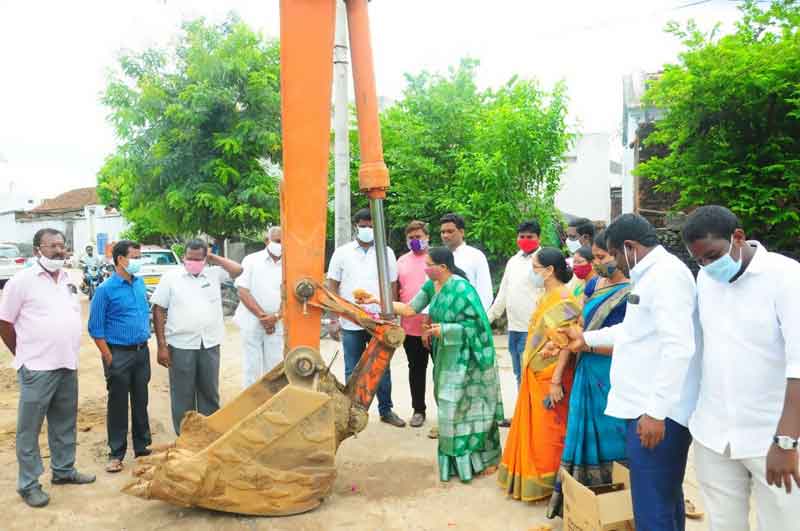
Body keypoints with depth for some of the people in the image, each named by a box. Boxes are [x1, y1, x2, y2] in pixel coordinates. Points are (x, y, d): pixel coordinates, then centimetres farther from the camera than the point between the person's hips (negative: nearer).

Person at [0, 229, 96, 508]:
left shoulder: (69, 281, 10)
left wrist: (68, 353, 13)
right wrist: (26, 356, 1)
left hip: (68, 365, 6)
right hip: (37, 369, -6)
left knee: (65, 424, 16)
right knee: (29, 429, 4)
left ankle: (64, 470, 30)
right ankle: (28, 484, 14)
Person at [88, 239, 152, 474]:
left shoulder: (140, 283, 5)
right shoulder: (105, 289, -11)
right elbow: (95, 328, -10)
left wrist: (146, 337, 12)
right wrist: (109, 358, -12)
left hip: (142, 351, 5)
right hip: (119, 353, -5)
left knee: (141, 401, 13)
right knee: (118, 404, 4)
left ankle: (142, 446, 26)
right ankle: (116, 453, 16)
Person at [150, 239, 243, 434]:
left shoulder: (214, 274, 7)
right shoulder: (170, 277, -1)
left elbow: (238, 270, -1)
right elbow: (158, 311, -2)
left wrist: (213, 258, 1)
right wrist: (162, 346, -8)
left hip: (210, 344, 3)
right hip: (181, 345, -3)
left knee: (210, 392, 13)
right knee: (182, 395, 6)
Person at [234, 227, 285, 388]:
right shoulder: (251, 260, -1)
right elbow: (243, 291, -7)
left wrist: (275, 317, -13)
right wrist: (261, 316, -14)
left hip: (277, 325, 2)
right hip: (252, 323, -2)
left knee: (274, 367, 6)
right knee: (251, 367, 4)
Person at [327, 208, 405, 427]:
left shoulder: (386, 252, 5)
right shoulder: (342, 252, 3)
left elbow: (392, 285, 7)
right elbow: (332, 286, 4)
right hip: (351, 323, 0)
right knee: (353, 371, 9)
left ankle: (386, 410, 22)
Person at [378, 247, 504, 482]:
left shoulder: (462, 289, -20)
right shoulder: (431, 286, 3)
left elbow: (476, 324, -18)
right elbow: (410, 309, 5)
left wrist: (444, 329, -22)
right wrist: (378, 301, 1)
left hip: (466, 357, -7)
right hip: (446, 357, 7)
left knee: (470, 406, 2)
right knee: (450, 406, 11)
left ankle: (486, 458, 19)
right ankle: (457, 459, 25)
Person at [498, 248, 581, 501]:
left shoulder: (564, 300, -18)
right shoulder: (546, 297, 10)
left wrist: (556, 381, -23)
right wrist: (527, 361, 15)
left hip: (549, 378, -9)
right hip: (535, 375, 9)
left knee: (548, 432, 4)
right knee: (532, 428, 18)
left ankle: (548, 483, 19)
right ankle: (530, 477, 33)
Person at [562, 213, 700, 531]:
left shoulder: (667, 274, -15)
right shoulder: (650, 275, 18)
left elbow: (678, 348, -24)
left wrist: (656, 411, -25)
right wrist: (587, 338, 37)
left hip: (658, 412, -11)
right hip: (646, 407, 11)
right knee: (666, 497, 21)